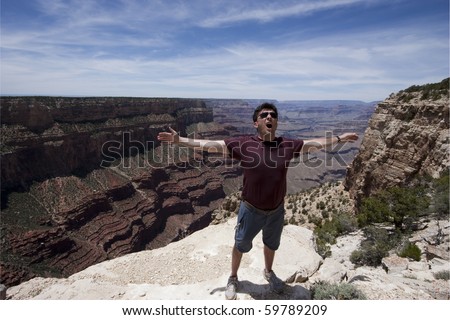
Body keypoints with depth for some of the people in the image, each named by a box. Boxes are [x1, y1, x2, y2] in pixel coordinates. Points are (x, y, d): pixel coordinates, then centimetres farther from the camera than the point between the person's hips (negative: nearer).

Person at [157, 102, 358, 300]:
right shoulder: (243, 144, -18)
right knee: (240, 246, 19)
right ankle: (233, 278, 48)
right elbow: (209, 145, -17)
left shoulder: (288, 146, -10)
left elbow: (314, 143, 5)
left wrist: (339, 138, 12)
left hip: (277, 210, 3)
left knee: (271, 245, 28)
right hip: (251, 210, -2)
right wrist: (179, 140, -20)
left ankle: (268, 272, 59)